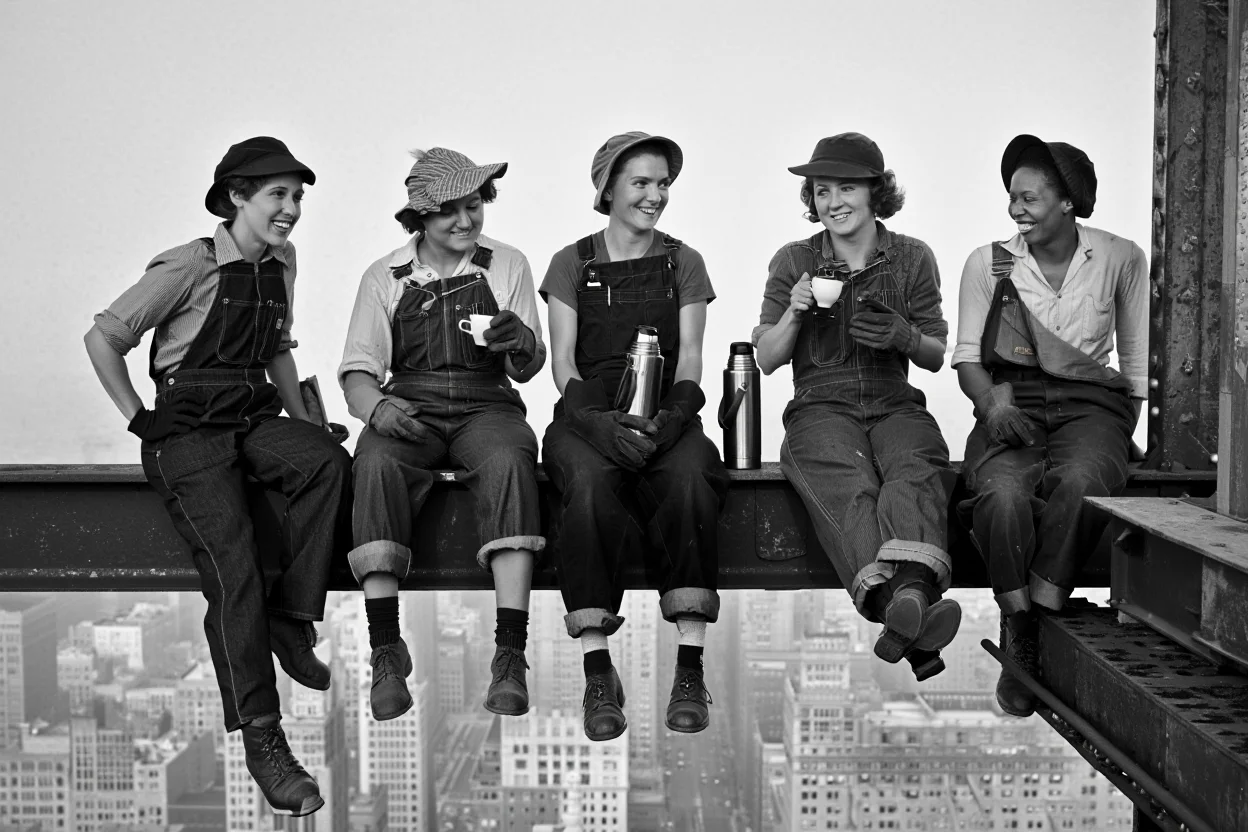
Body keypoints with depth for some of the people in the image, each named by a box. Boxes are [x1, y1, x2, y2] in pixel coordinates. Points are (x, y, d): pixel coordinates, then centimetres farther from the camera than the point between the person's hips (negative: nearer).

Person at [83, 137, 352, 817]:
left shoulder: (280, 265, 14)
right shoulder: (188, 268, -6)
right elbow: (102, 338, -3)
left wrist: (301, 420, 16)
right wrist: (140, 419, -5)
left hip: (256, 419, 5)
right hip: (188, 432, -5)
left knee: (327, 459, -29)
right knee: (232, 567, -21)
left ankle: (291, 619, -16)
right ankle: (262, 738, -16)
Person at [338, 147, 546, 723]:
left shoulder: (506, 266, 12)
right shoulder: (385, 277, 11)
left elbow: (526, 371, 9)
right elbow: (357, 371, 7)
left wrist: (522, 345, -16)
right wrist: (376, 406, -16)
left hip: (485, 408, 0)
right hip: (409, 410, 0)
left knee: (509, 460, -35)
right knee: (376, 464, -34)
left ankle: (510, 655, -37)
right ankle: (386, 653, -31)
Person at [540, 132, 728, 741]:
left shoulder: (683, 264, 15)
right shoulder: (572, 264, 13)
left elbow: (690, 360, 5)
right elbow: (562, 363, 3)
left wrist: (671, 417, -16)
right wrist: (597, 420, -17)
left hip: (665, 416, 1)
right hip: (587, 417, 0)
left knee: (690, 479, -34)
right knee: (591, 482, -35)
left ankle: (690, 668, -32)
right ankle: (598, 672, -32)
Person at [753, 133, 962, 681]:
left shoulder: (912, 259, 13)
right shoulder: (793, 262, 11)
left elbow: (936, 357, 15)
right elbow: (767, 359, 10)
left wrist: (905, 336, -8)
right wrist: (795, 312, -9)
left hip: (895, 404, 2)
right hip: (821, 408, -1)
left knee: (917, 471, -36)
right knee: (849, 488, -36)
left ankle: (909, 592, -62)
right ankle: (913, 619, -57)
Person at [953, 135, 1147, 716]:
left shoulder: (1120, 259, 9)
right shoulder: (988, 263, 8)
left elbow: (1137, 358, 18)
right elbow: (967, 357, 8)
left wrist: (1129, 429, 11)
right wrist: (992, 405, -11)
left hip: (1088, 403, 0)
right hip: (1011, 403, 0)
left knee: (1081, 481, -37)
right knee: (1003, 494, -34)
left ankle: (1039, 618, -26)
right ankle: (1020, 638, -20)